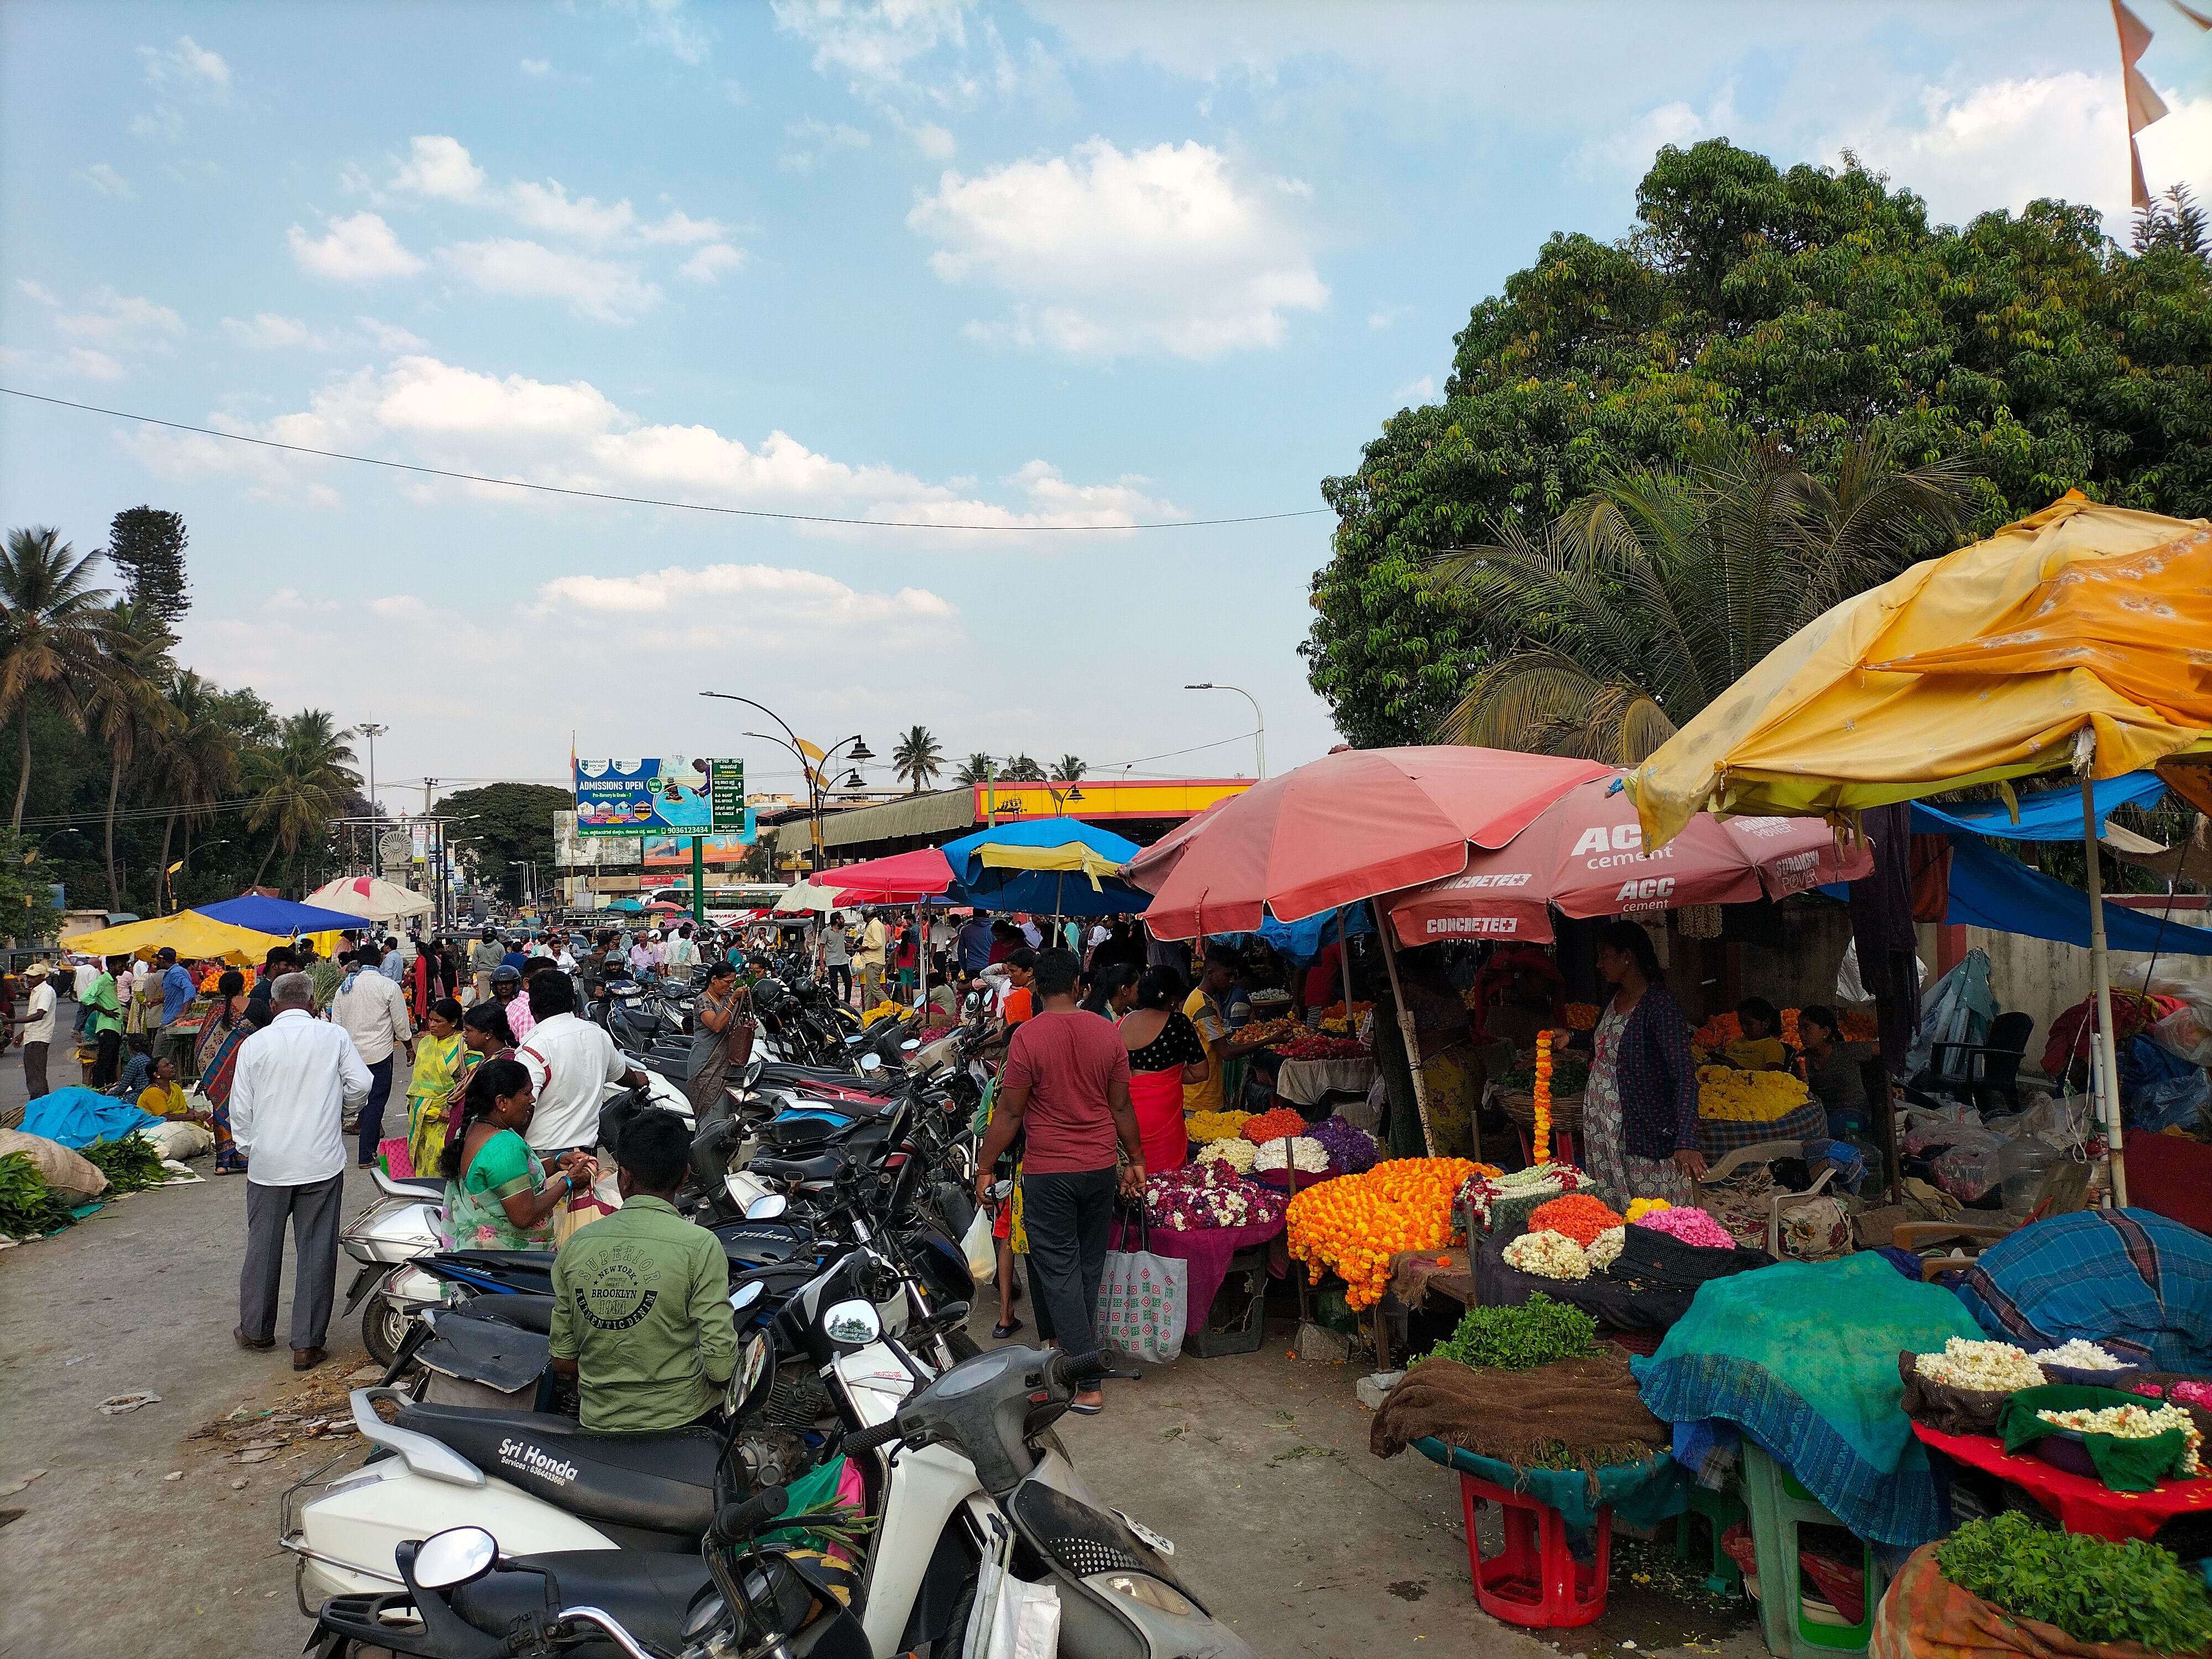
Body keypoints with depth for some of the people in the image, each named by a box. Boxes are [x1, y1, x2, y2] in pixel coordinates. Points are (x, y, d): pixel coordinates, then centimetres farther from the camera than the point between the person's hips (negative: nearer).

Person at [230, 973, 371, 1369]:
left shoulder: (256, 1043, -3)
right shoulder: (334, 1036, -5)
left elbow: (240, 1106, 2)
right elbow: (361, 1085, -6)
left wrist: (246, 1148, 16)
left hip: (268, 1163, 1)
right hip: (322, 1163, -1)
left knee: (263, 1246, 17)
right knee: (316, 1250, 5)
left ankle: (256, 1330, 32)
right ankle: (307, 1344, 9)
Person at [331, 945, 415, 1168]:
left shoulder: (344, 988, 6)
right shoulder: (389, 987, -8)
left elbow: (336, 1024, 10)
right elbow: (401, 1023, -4)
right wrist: (410, 1048, 11)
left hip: (351, 1052, 5)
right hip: (379, 1052, -5)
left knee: (363, 1097, 19)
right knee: (375, 1101, -1)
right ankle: (367, 1155, -2)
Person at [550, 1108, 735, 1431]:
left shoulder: (574, 1246, -1)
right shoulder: (700, 1245, -15)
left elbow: (563, 1360, 5)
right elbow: (721, 1366, -16)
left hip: (598, 1420, 6)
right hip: (682, 1418, -6)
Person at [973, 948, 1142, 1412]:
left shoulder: (1028, 1037, -14)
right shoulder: (1108, 1033, -2)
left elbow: (1009, 1112, -11)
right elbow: (1120, 1107, 4)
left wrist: (985, 1167, -1)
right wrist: (1135, 1159, 16)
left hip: (1047, 1171, -4)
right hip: (1100, 1166, 5)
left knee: (1059, 1271, 3)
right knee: (1090, 1264, 18)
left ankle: (1087, 1384, 3)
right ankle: (1078, 1345, 36)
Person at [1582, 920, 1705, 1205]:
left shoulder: (1660, 1005, -18)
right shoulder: (1616, 999, 9)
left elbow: (1684, 1075, -26)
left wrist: (1686, 1142, -35)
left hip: (1643, 1132, -8)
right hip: (1603, 1128, 8)